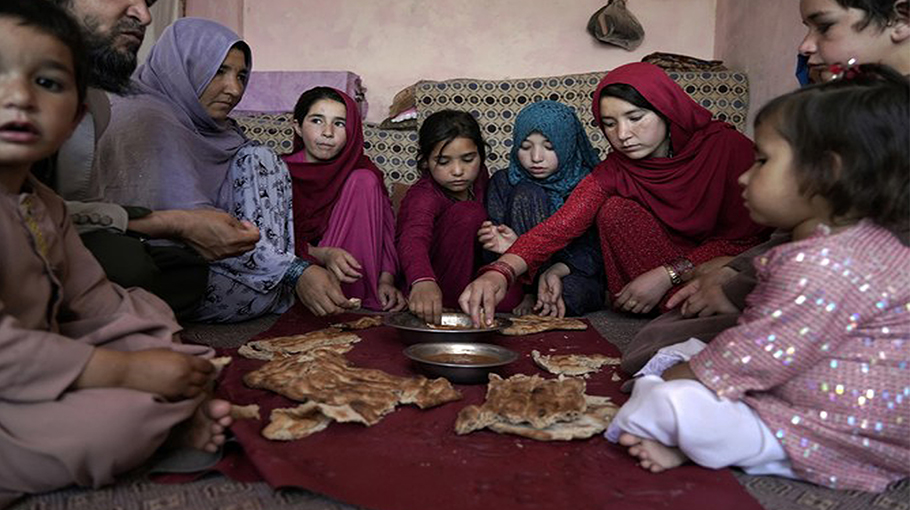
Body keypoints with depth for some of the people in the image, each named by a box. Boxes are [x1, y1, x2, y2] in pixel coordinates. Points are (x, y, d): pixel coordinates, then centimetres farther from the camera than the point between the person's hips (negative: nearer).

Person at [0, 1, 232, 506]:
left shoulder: (44, 206, 7)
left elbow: (95, 307, 8)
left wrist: (167, 373, -4)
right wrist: (126, 371, -25)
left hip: (41, 366, 9)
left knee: (148, 308, 13)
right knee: (115, 420, -29)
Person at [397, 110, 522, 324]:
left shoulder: (479, 177, -3)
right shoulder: (423, 196, -25)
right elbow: (413, 238, -47)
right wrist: (423, 281, -66)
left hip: (469, 278, 5)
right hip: (426, 284, -5)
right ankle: (449, 304, -19)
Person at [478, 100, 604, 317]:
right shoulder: (503, 183, 2)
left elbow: (593, 249, -11)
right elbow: (494, 242, -7)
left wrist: (556, 270, -30)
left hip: (576, 273, -2)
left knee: (572, 292, -39)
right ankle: (534, 294, -21)